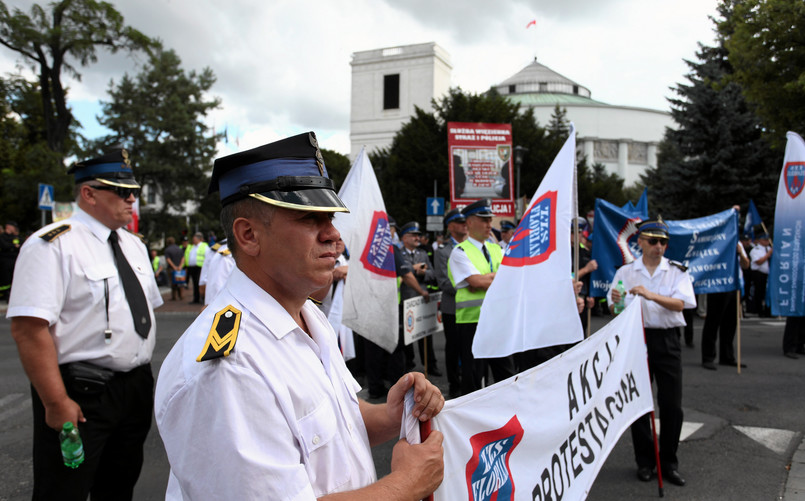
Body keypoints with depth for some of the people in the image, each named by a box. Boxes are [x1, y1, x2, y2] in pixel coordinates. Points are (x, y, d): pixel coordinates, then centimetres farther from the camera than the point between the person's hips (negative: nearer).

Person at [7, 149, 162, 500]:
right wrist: (56, 402, -23)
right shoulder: (53, 246, -15)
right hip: (81, 394, -7)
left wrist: (143, 373, 13)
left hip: (136, 388, 7)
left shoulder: (134, 246, 10)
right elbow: (29, 328, -22)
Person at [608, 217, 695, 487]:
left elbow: (680, 303, -11)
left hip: (666, 340, 0)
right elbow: (614, 311, 5)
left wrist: (651, 295, -27)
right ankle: (645, 461, 20)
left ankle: (669, 462, 17)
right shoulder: (625, 272, 6)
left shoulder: (677, 271, 4)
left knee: (672, 404, 1)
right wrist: (615, 301, -18)